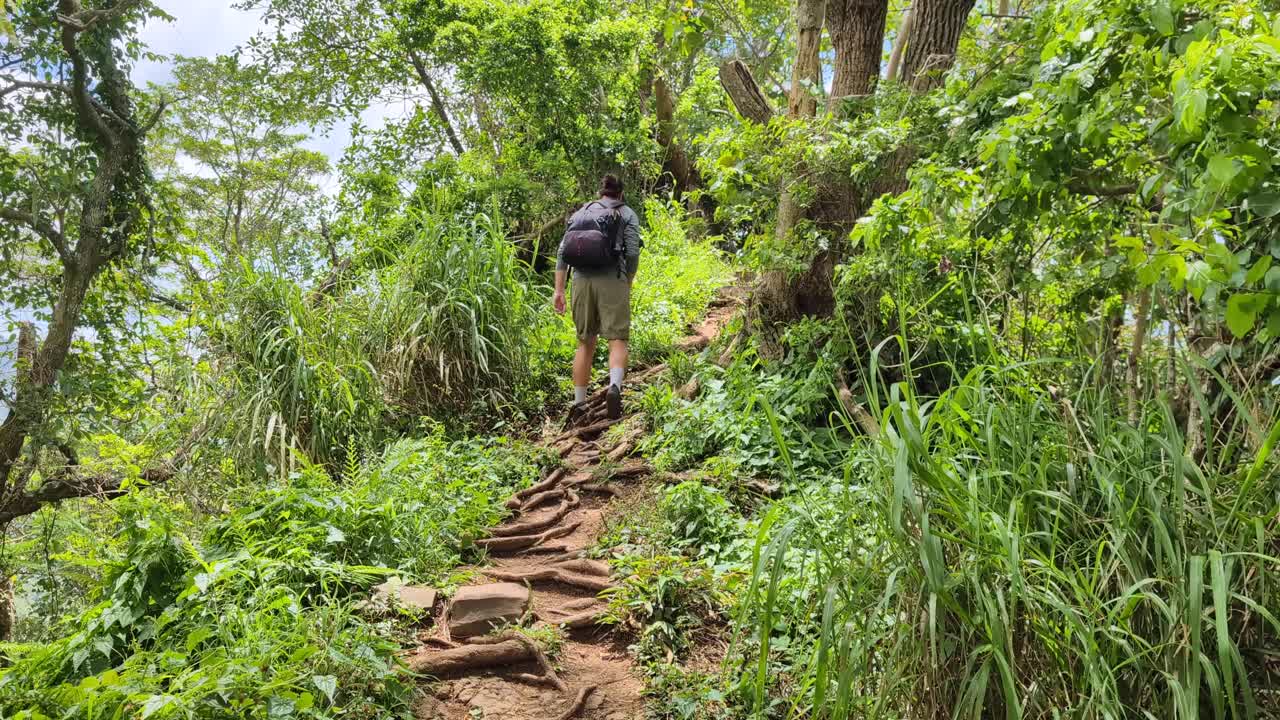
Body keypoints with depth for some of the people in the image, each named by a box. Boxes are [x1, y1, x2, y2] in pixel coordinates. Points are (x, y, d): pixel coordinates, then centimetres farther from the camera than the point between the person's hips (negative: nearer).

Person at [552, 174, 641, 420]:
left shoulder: (581, 212, 19)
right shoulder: (627, 214, 10)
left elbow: (563, 251, 9)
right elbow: (632, 253, -3)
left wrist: (559, 289, 7)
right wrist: (628, 285, 11)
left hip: (582, 280, 3)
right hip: (613, 280, -3)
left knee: (585, 342, 14)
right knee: (617, 341, -4)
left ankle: (578, 402, 13)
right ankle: (615, 386, -32)